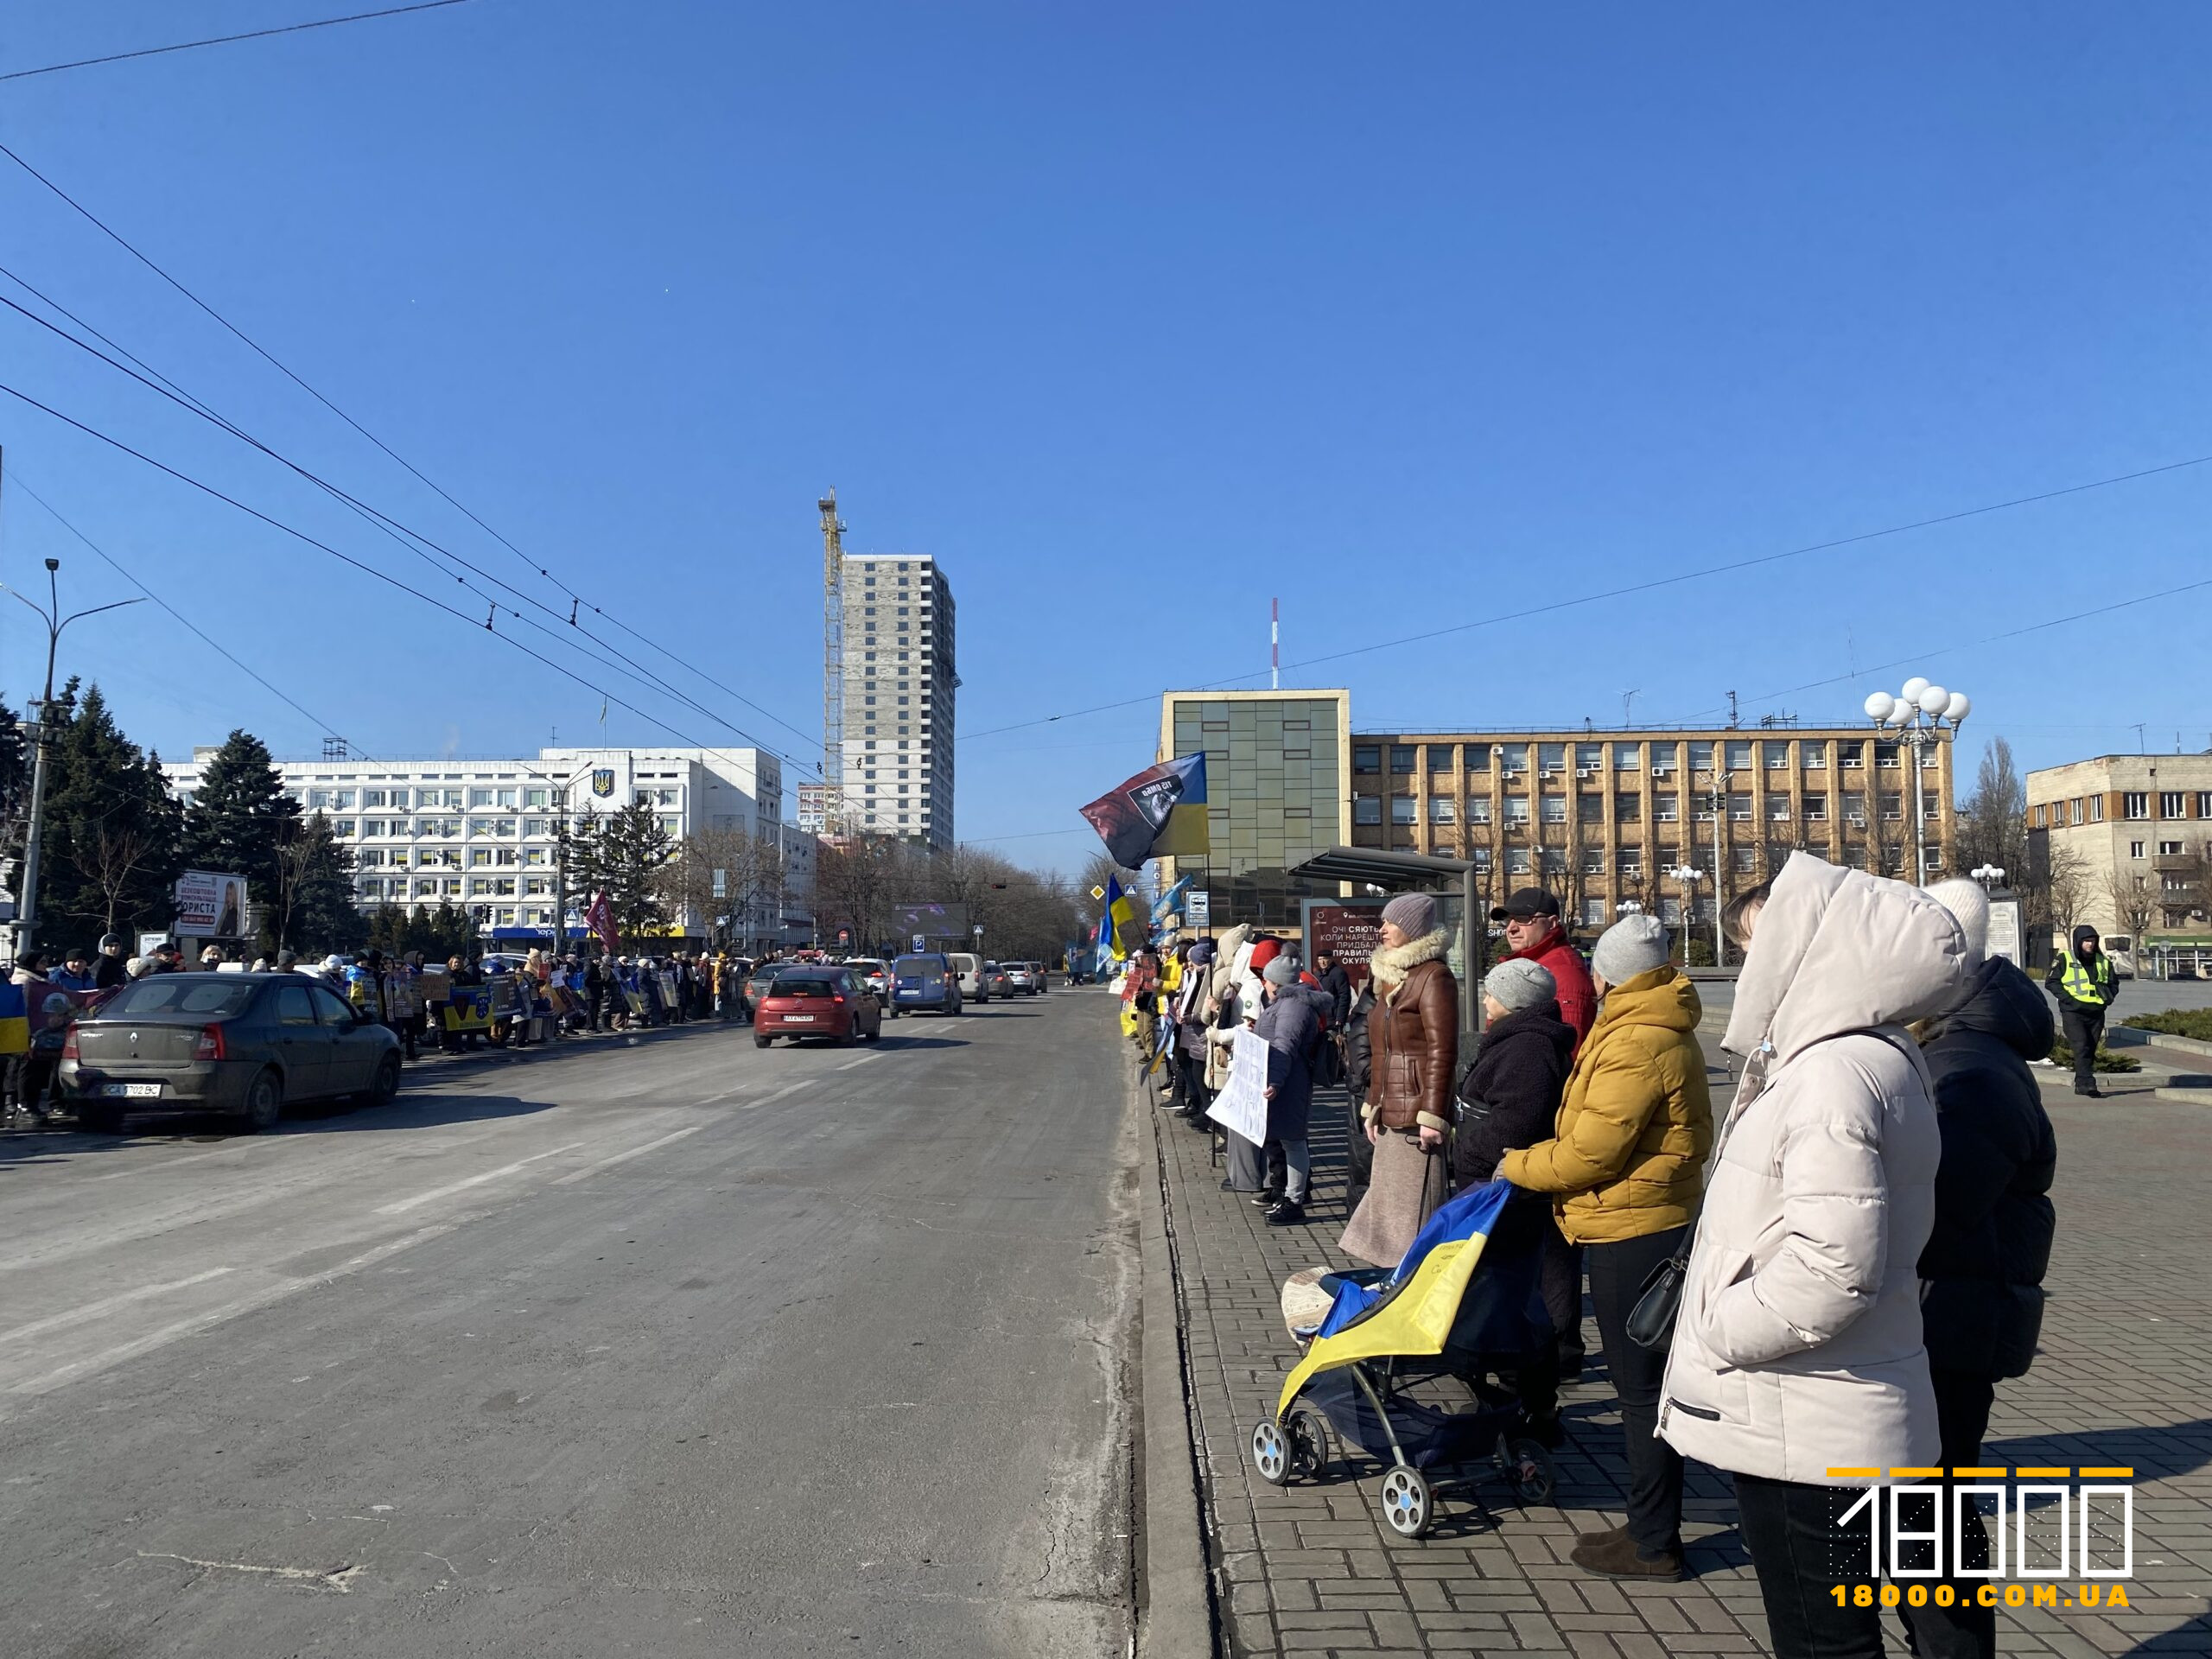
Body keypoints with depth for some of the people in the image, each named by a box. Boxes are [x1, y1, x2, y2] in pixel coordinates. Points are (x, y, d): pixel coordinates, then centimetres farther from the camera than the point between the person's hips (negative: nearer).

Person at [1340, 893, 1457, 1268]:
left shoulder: (1433, 976, -11)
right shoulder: (1390, 975, 18)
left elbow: (1442, 1053, -16)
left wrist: (1432, 1116, -20)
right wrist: (1373, 1107, 20)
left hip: (1416, 1115, -10)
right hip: (1390, 1115, 10)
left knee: (1415, 1208, -5)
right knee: (1389, 1204, 13)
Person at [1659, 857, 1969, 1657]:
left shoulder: (1834, 1074, -23)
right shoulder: (1862, 1055, 11)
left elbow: (1834, 1267, -31)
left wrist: (1716, 1334, -17)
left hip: (1807, 1434, -10)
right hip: (1805, 1418, 10)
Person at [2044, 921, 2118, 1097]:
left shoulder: (2103, 961, 12)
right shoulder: (2064, 960, -2)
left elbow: (2113, 982, 23)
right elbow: (2051, 982, -1)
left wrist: (2108, 997, 4)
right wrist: (2067, 998, -12)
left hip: (2096, 1013, 5)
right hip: (2073, 1012, -5)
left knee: (2091, 1049, 8)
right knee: (2081, 1047, -16)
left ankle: (2081, 1085, 17)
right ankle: (2088, 1084, -21)